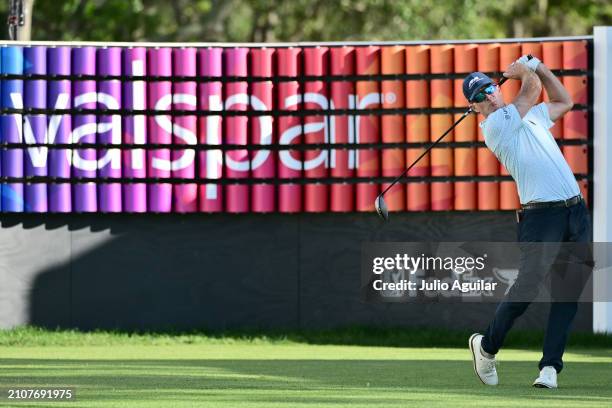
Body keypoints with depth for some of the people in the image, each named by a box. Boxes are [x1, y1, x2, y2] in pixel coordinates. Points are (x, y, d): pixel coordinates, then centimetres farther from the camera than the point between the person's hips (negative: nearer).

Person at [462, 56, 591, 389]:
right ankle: (487, 346, 10)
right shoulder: (495, 125, -4)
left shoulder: (528, 115, 21)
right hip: (541, 215, -7)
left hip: (576, 210, 7)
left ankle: (550, 366, -3)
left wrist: (537, 67, 24)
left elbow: (564, 102, 34)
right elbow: (532, 88, 0)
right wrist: (525, 71, 20)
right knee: (527, 286, -13)